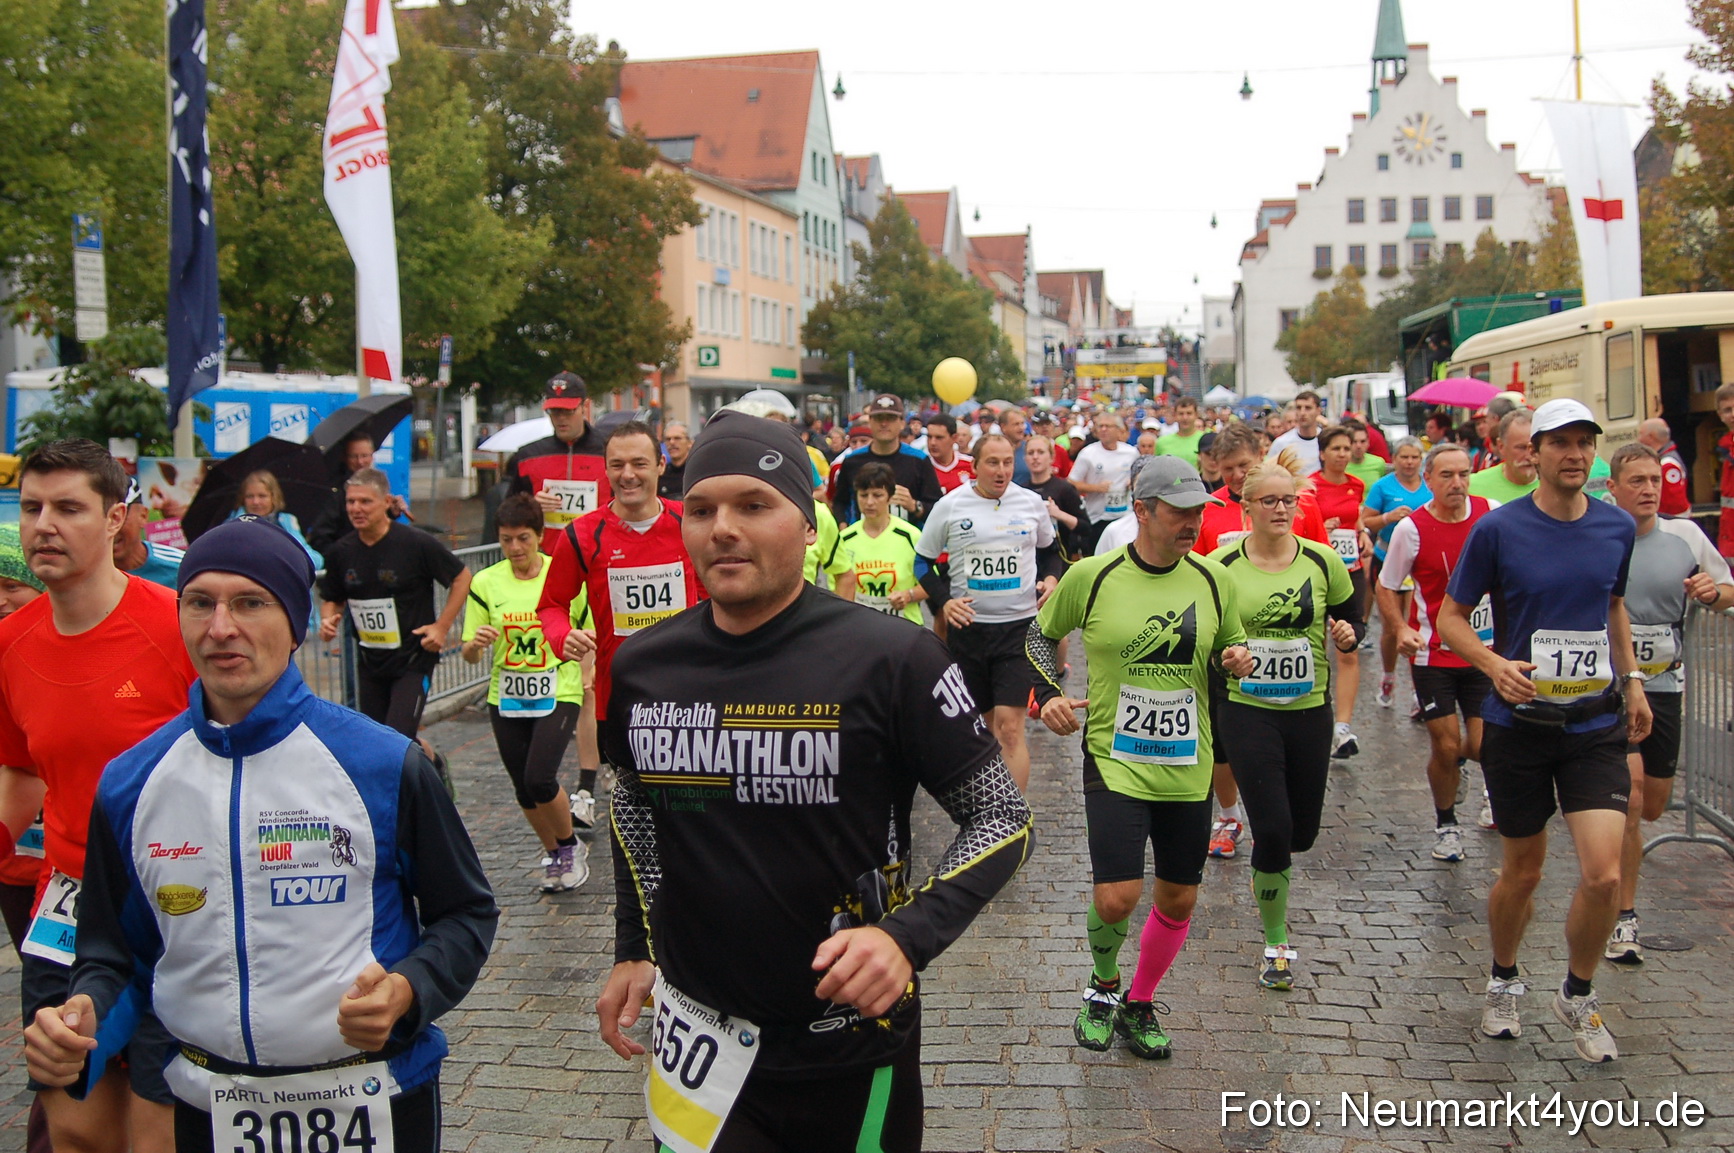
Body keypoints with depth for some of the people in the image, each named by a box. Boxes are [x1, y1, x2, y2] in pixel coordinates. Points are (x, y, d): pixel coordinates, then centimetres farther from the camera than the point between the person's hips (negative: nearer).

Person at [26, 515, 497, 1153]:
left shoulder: (385, 765, -10)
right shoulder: (130, 784, 0)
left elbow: (467, 913, -2)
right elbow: (113, 951, 9)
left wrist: (407, 991, -19)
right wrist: (80, 1014, -12)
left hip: (374, 1101, -2)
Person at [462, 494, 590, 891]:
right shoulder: (485, 583, -1)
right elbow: (470, 654, 0)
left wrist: (589, 674, -12)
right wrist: (476, 643, -22)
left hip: (558, 694, -3)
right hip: (505, 698, 4)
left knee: (540, 778, -18)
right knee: (524, 789, 11)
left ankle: (571, 847, 10)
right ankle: (555, 856, 36)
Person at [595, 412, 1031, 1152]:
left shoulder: (892, 658, -15)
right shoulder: (643, 666, -2)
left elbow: (1002, 818, -9)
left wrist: (909, 936, -22)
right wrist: (633, 948, 14)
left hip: (854, 1041, -3)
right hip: (698, 1036, 3)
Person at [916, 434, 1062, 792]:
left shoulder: (1032, 503, 4)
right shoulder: (950, 506, -1)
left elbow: (1050, 550, 21)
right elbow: (923, 560, 6)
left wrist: (1051, 578, 1)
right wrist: (942, 601, -8)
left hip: (1020, 625, -1)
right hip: (967, 626, 1)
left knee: (1010, 724, -11)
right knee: (982, 722, 14)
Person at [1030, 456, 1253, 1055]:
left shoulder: (1213, 578, 1)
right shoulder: (1091, 575, -8)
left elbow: (1231, 643, 16)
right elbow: (1039, 635, 8)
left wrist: (1236, 657, -7)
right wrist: (1048, 694, -7)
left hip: (1187, 767, 4)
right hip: (1115, 760, -4)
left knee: (1178, 899, 11)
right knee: (1116, 897, -14)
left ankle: (1140, 1003, 36)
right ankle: (1103, 986, 20)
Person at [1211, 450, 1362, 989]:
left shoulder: (1322, 561, -1)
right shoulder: (1221, 566, -6)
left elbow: (1351, 618, 11)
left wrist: (1347, 635, -11)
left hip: (1309, 710, 3)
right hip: (1247, 710, -3)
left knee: (1303, 830, 11)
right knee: (1272, 828, -10)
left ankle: (1272, 863, 51)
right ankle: (1277, 943, 10)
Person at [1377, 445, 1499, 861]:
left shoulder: (1493, 515, -4)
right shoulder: (1412, 528, -12)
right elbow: (1386, 586, -2)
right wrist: (1402, 628, -19)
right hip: (1433, 652, -2)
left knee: (1483, 746, -2)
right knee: (1445, 746, -2)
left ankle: (1458, 759, 36)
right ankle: (1445, 823, 24)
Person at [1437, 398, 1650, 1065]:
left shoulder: (1618, 528, 3)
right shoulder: (1498, 529, -8)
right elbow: (1451, 617, -3)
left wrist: (1632, 681, 13)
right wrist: (1494, 663, -20)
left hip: (1596, 725, 2)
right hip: (1518, 724, -2)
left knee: (1604, 874, -10)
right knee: (1523, 872, 11)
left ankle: (1578, 995, 17)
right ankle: (1503, 983, 38)